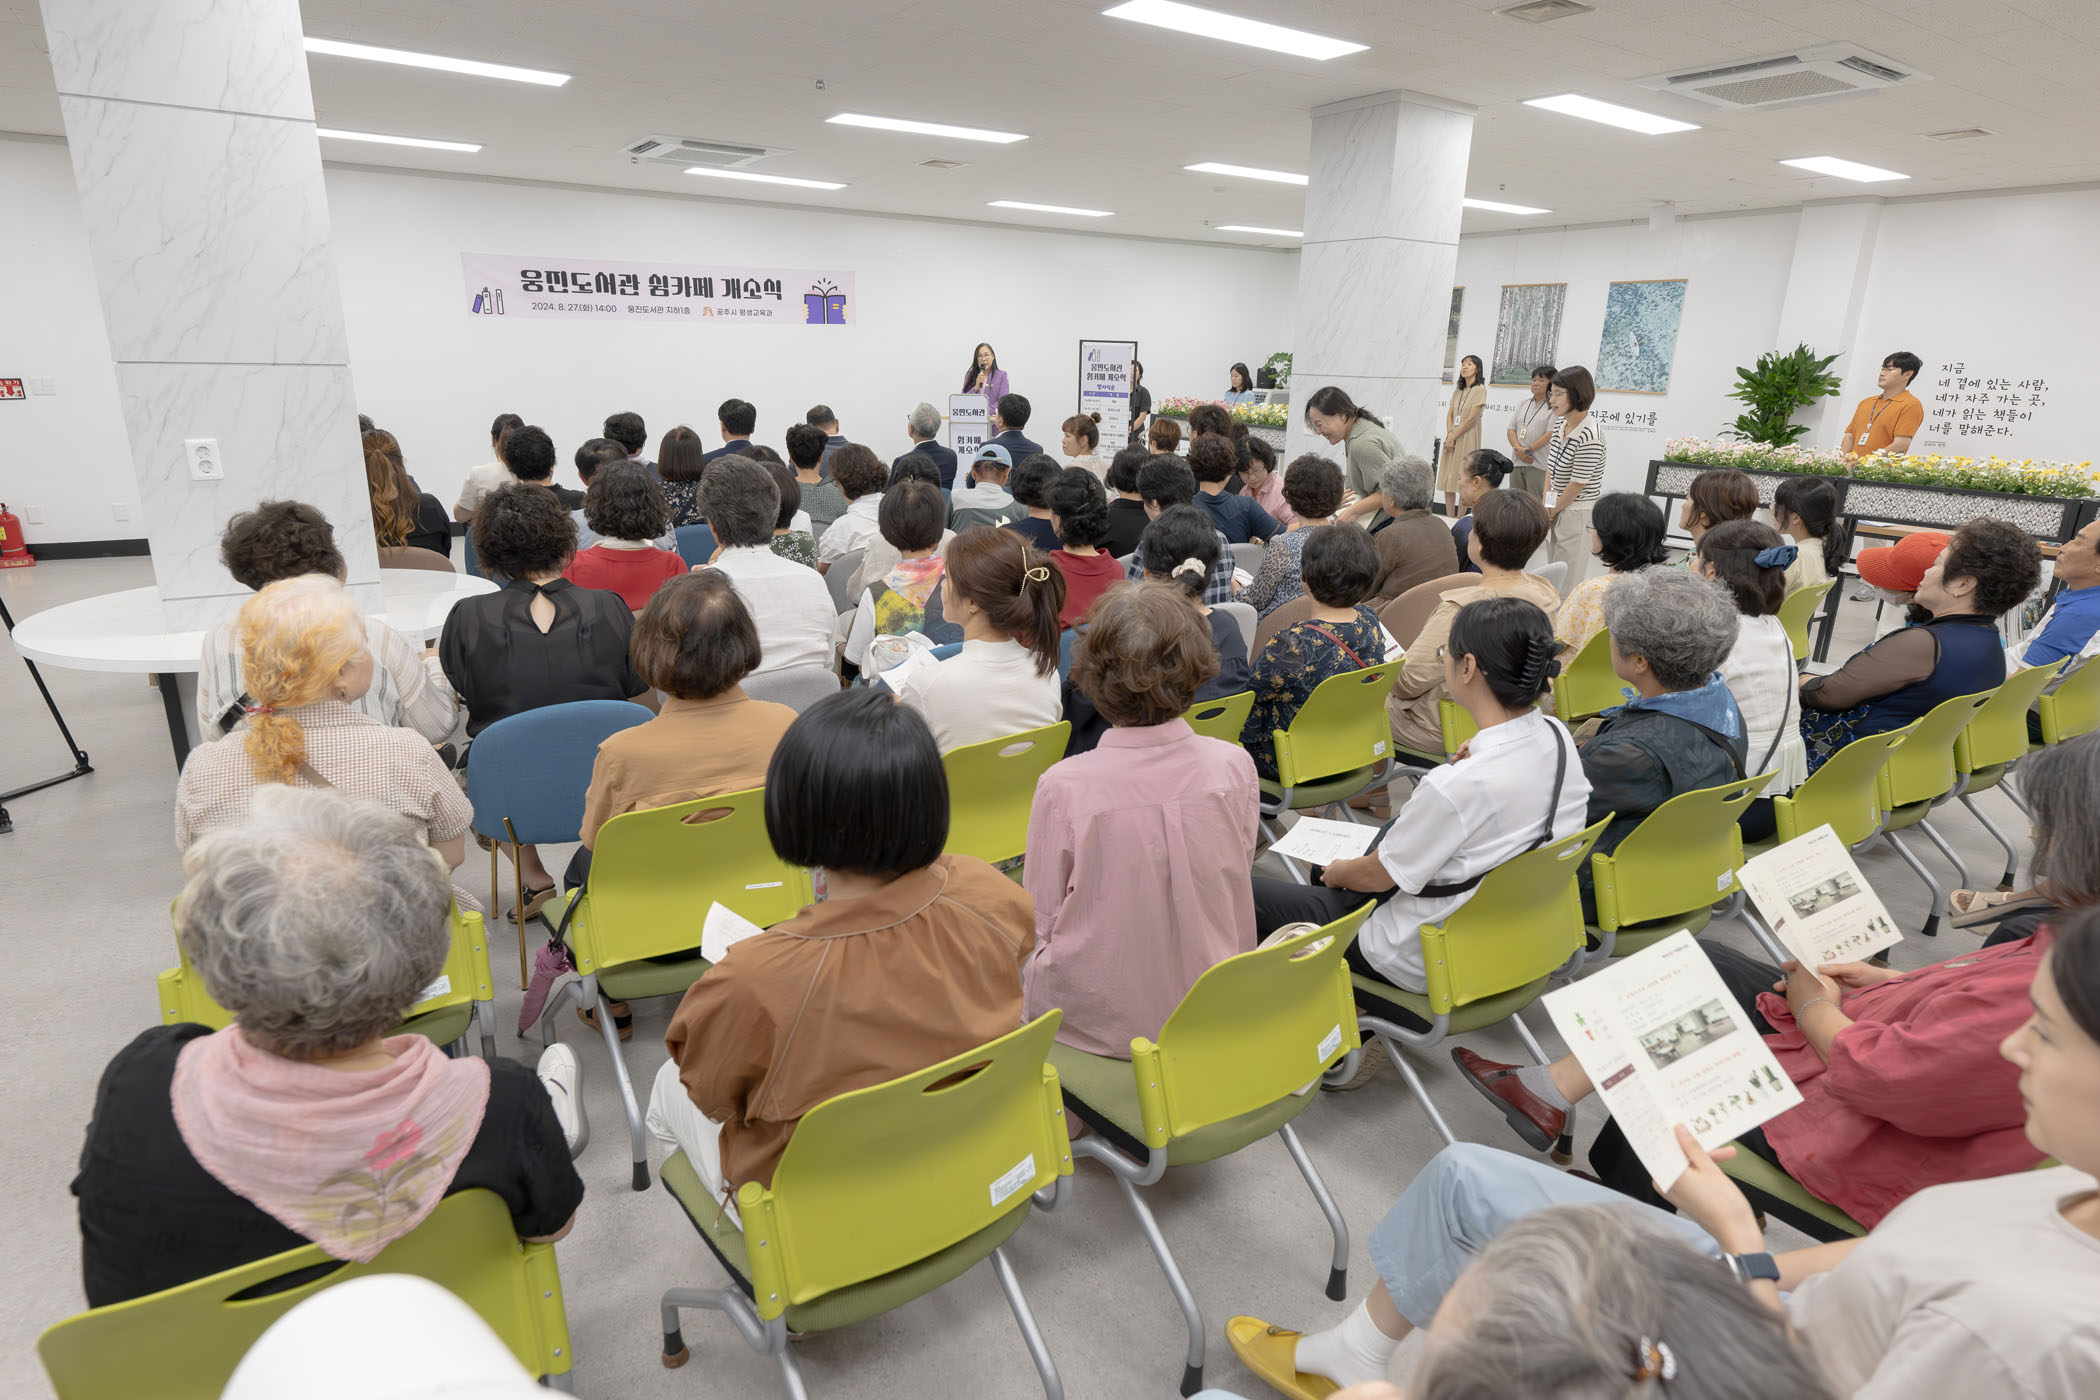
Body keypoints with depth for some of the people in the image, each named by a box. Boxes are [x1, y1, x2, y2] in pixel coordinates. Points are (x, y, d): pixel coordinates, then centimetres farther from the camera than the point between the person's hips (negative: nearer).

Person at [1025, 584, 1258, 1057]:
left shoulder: (1063, 787, -23)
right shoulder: (1234, 766, -14)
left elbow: (1041, 919, -9)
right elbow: (1236, 890, 2)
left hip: (1095, 1020, -3)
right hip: (1206, 1013, 3)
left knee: (1019, 961, 24)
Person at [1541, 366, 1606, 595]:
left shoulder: (1590, 435, -21)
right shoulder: (1560, 426, 5)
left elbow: (1579, 483, -18)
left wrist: (1554, 508, -6)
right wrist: (1546, 504, 4)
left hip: (1577, 513, -8)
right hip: (1557, 510, 8)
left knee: (1567, 581, -3)